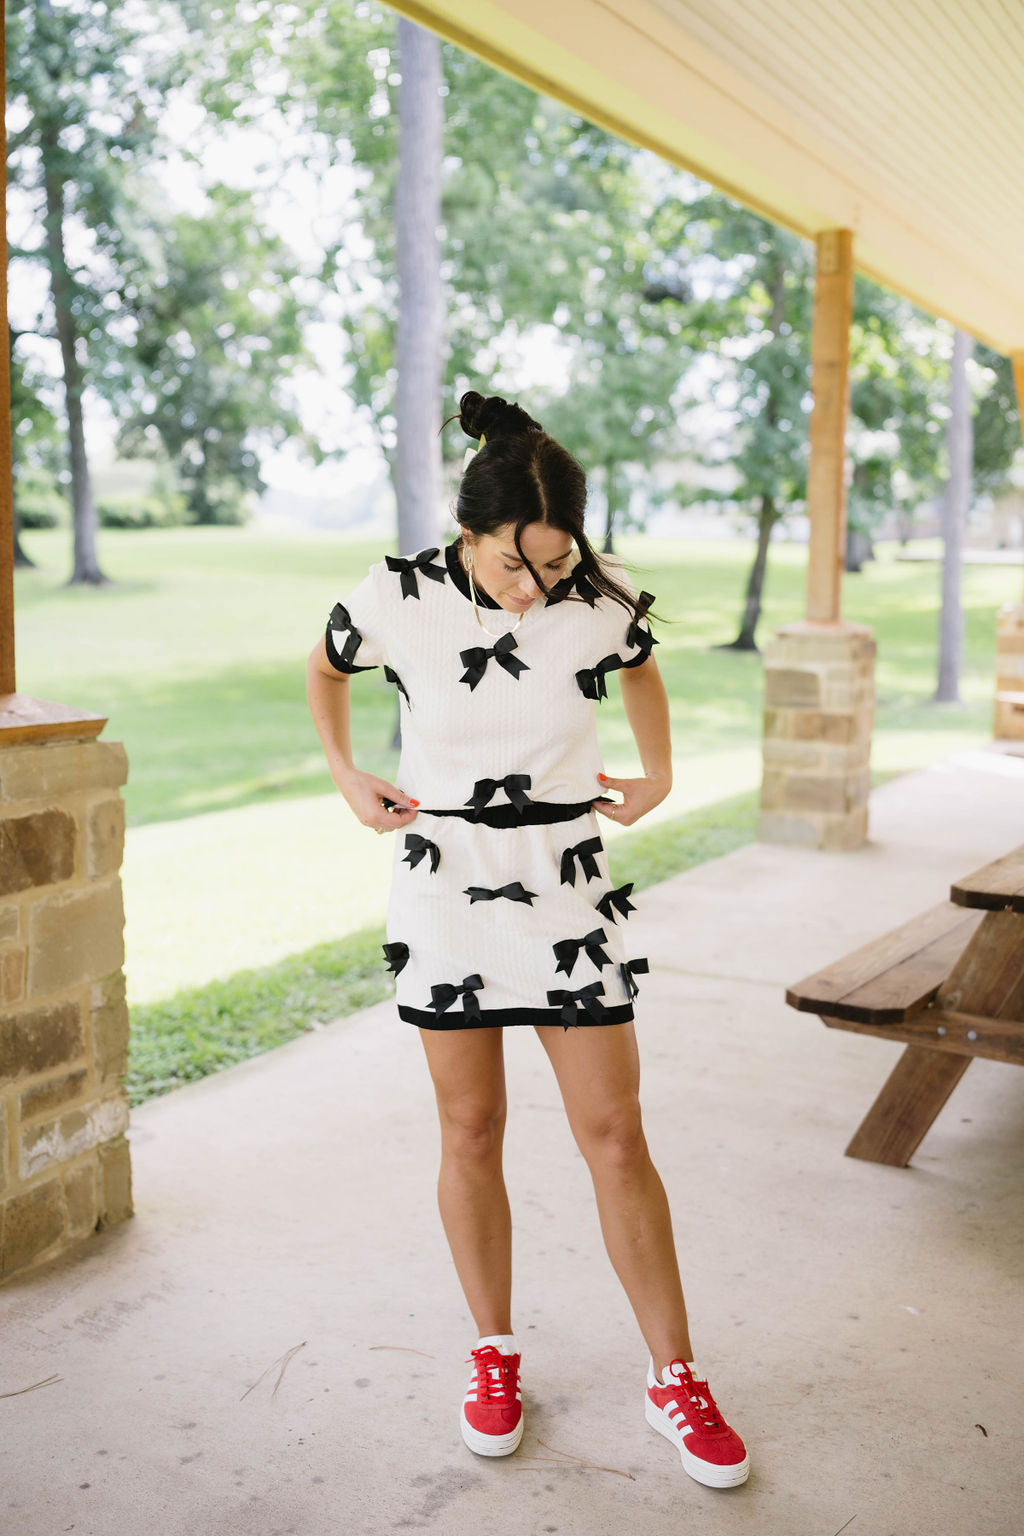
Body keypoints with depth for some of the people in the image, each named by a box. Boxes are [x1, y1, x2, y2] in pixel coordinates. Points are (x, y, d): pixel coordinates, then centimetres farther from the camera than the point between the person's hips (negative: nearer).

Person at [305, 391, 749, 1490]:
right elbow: (325, 669, 11)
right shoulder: (398, 599, -11)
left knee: (615, 1139, 2)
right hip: (442, 899, 0)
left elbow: (640, 668, 15)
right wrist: (346, 777, 0)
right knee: (470, 1135, 10)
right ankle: (494, 1356, 30)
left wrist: (658, 776, 9)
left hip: (567, 902, 0)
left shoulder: (604, 599, -9)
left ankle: (675, 1379, 19)